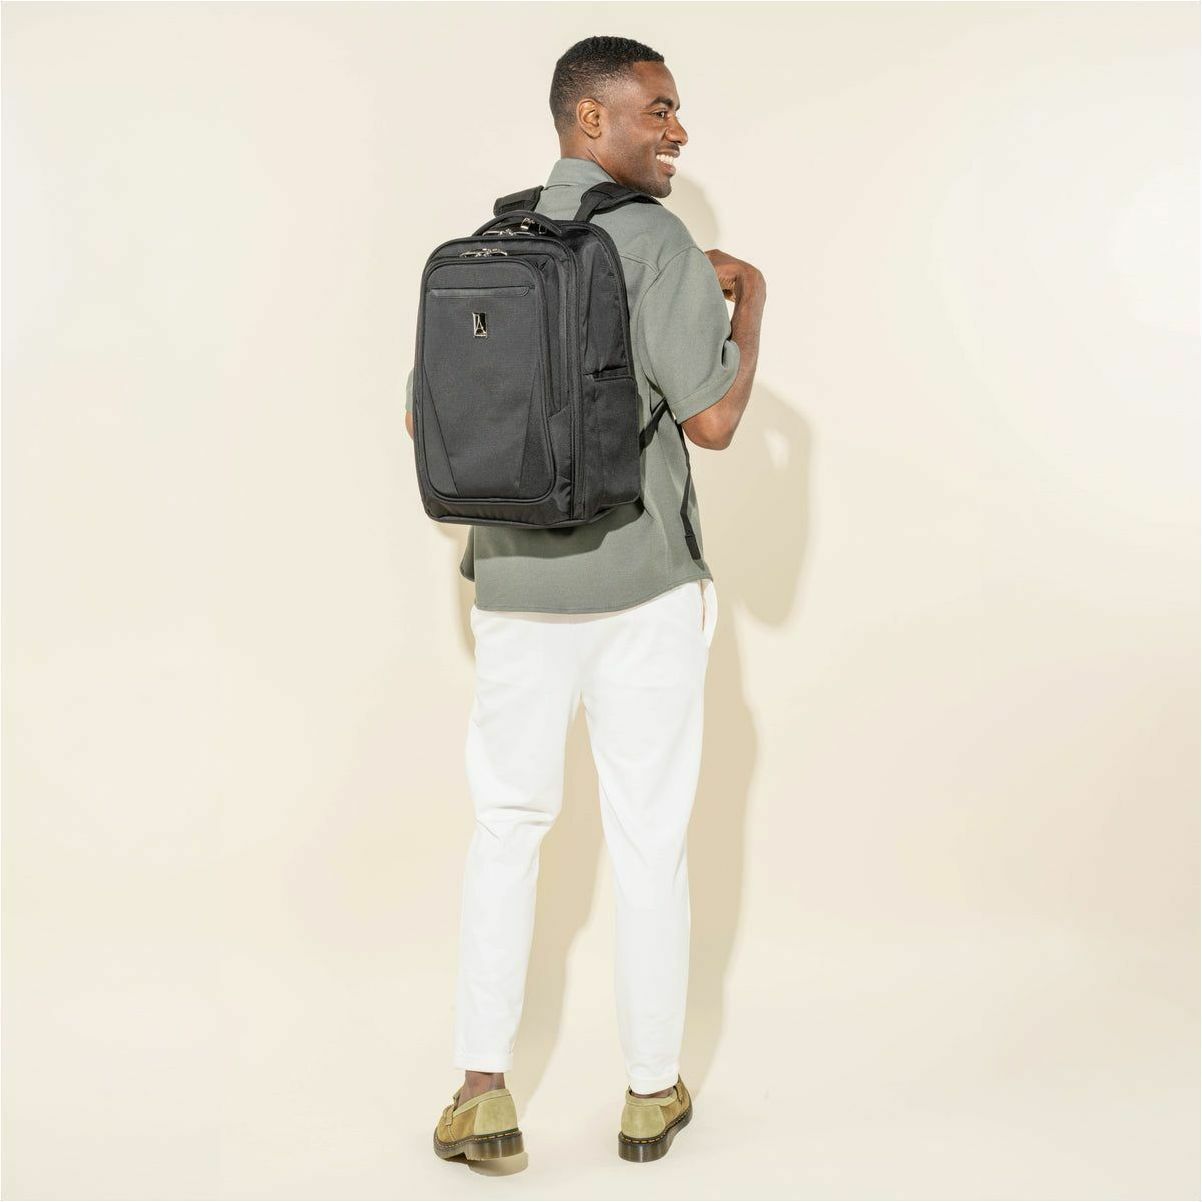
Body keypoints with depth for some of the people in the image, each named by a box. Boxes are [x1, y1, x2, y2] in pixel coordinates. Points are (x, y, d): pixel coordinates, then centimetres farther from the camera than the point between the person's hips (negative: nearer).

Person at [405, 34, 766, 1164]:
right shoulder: (657, 242, -12)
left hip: (514, 585, 4)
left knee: (506, 825, 15)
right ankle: (651, 1093, 20)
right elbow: (712, 420, -13)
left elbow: (422, 416, 10)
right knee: (648, 839, 8)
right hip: (641, 588, -4)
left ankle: (483, 1090, 12)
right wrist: (751, 301, 3)